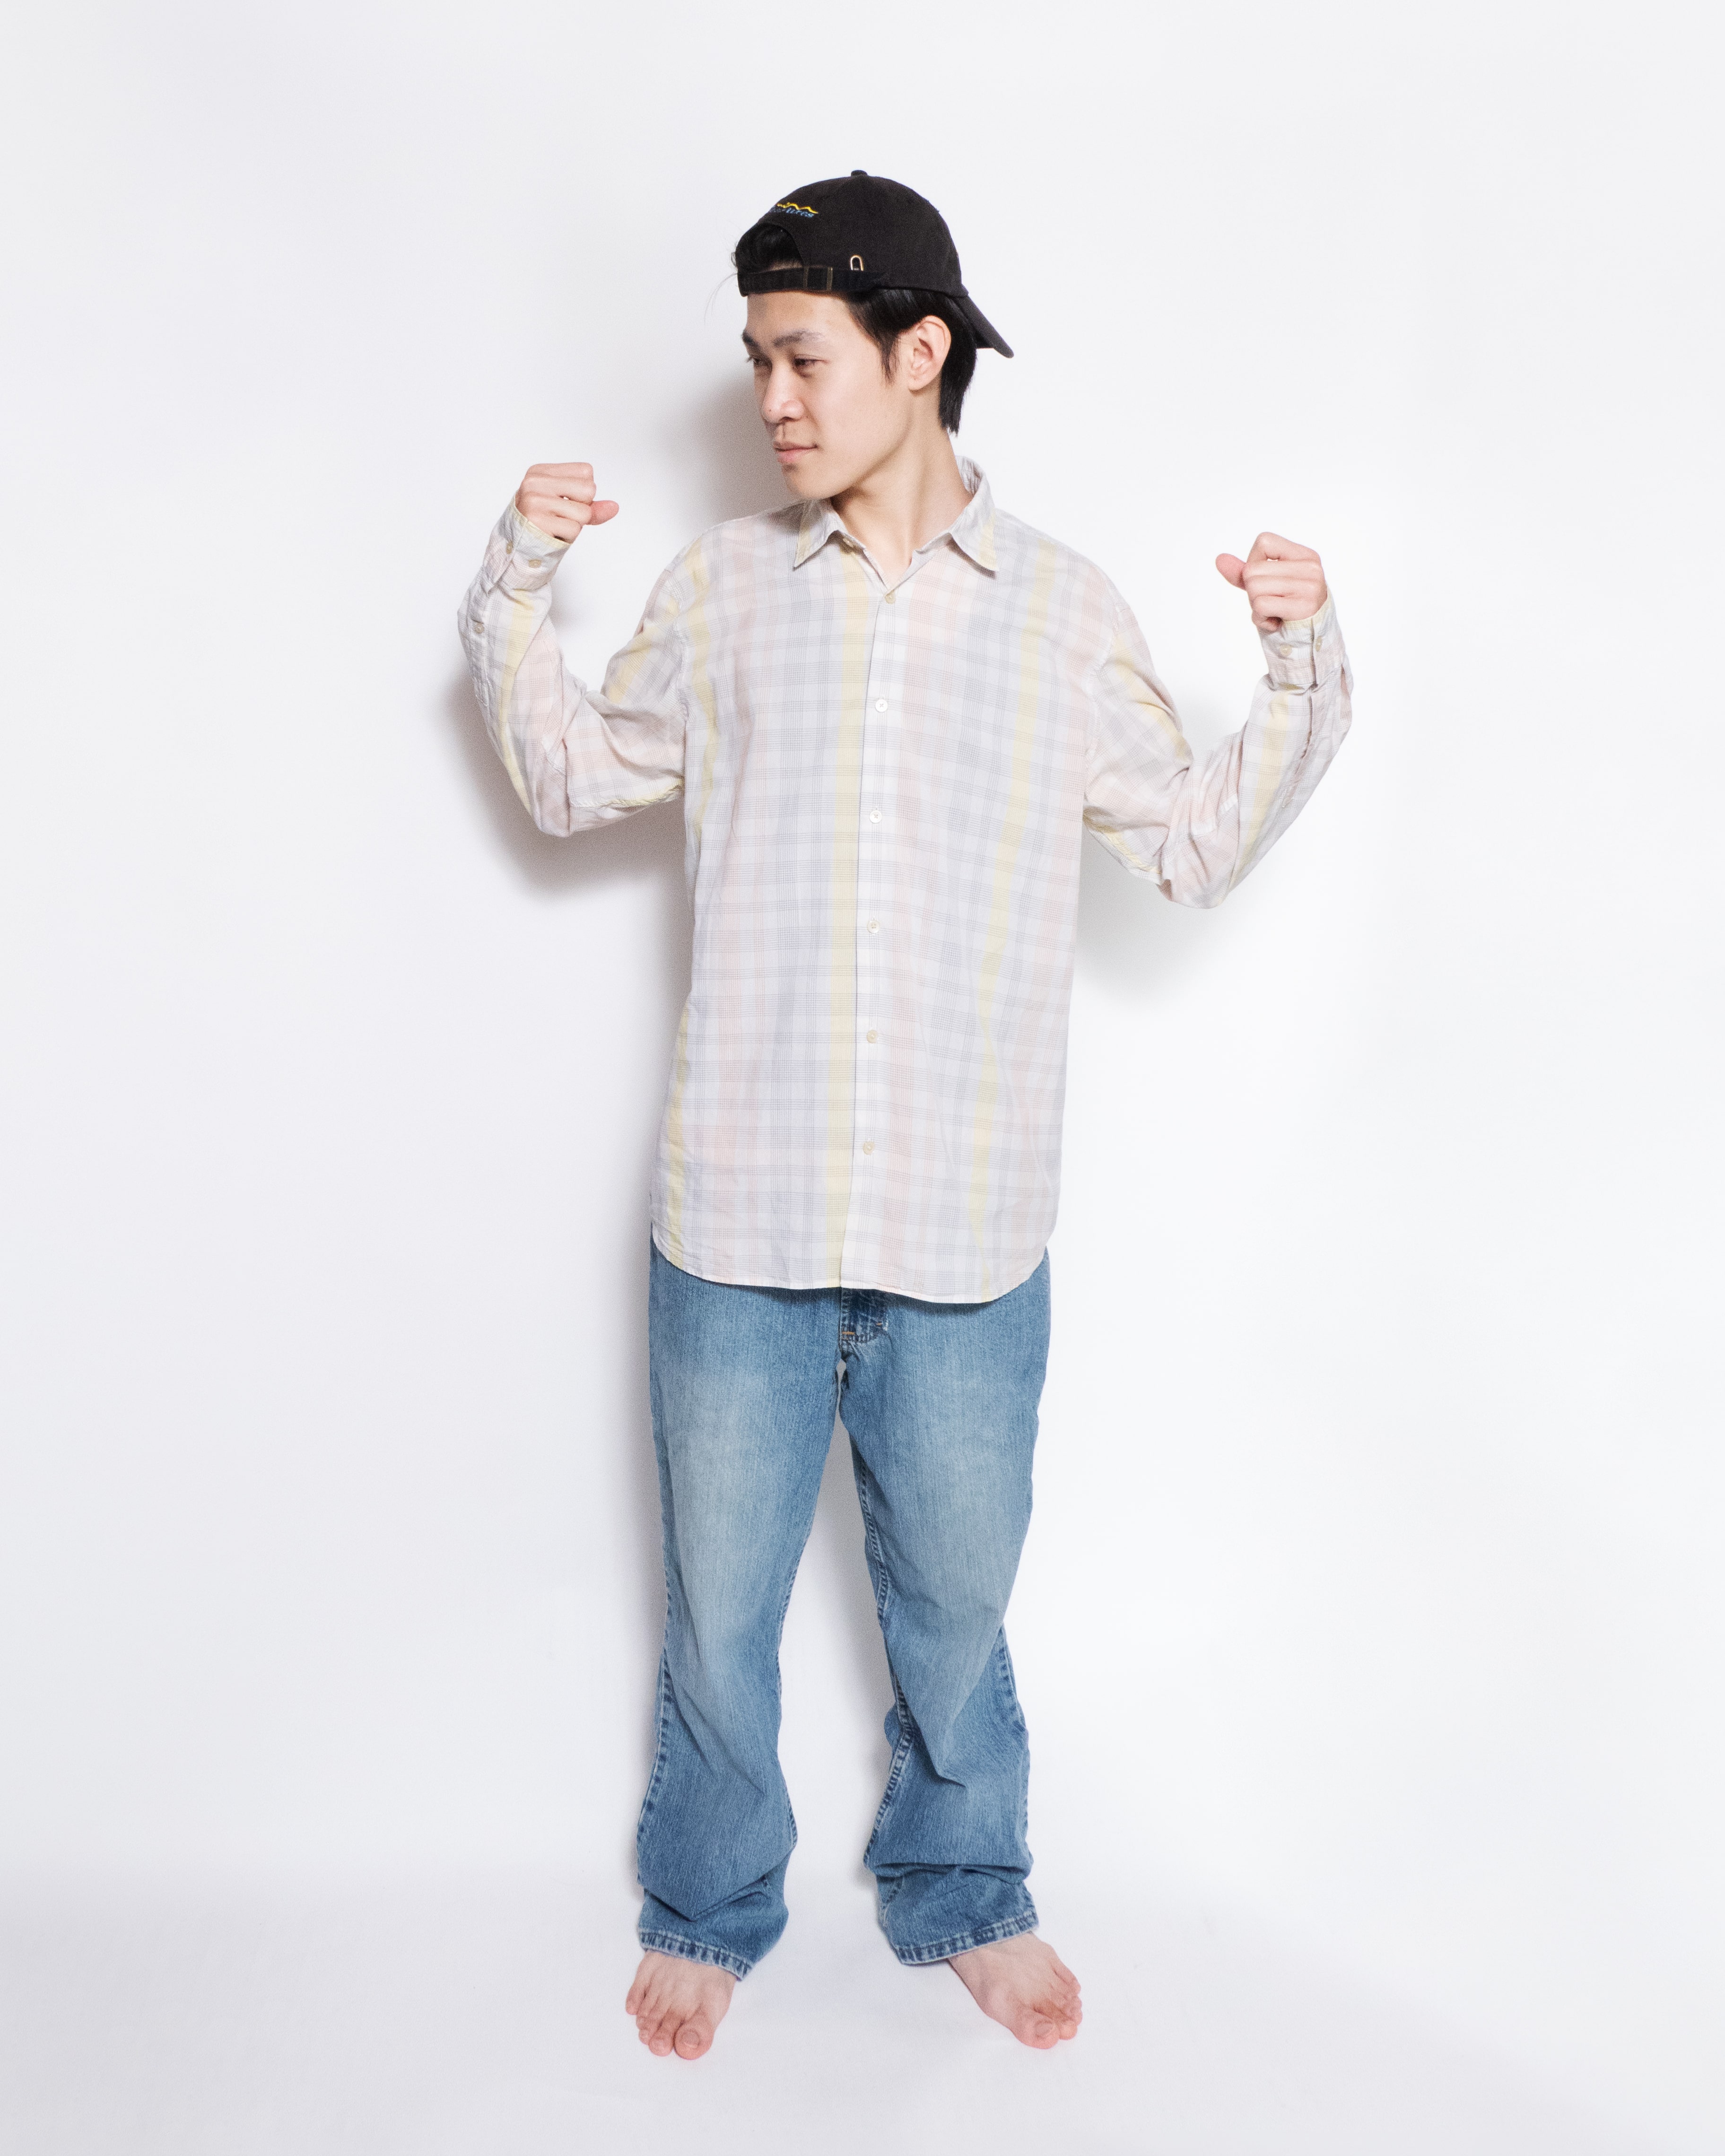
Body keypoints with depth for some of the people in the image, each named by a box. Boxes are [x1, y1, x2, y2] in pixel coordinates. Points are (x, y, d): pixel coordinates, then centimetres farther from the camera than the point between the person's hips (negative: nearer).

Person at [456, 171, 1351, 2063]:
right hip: (737, 1214, 1)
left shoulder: (1063, 611, 2)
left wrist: (1301, 670, -5)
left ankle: (964, 1894, 43)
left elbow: (1197, 847, 7)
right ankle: (708, 1907, 40)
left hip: (967, 1233, 0)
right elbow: (575, 783, 14)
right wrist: (513, 595, 3)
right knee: (718, 1602, 15)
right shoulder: (721, 588, 4)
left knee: (955, 1595, 17)